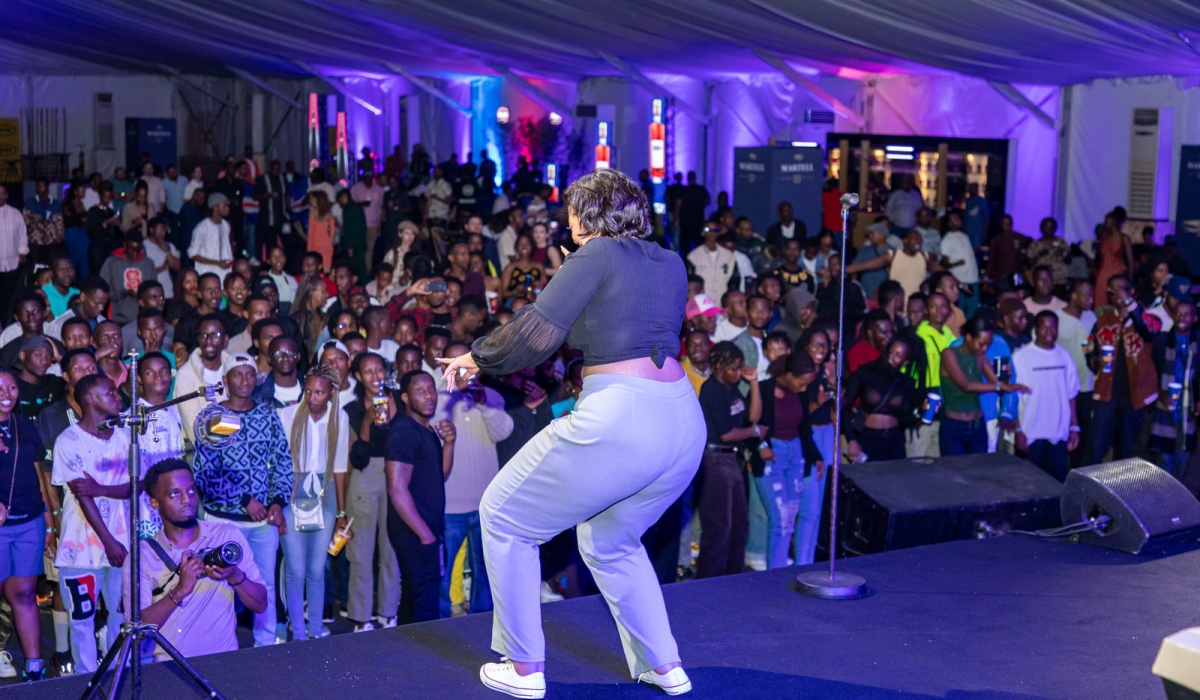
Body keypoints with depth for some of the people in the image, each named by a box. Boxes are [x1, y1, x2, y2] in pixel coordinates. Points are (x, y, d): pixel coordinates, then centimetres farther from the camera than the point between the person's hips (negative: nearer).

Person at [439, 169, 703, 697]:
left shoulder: (598, 254, -4)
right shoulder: (671, 264, 17)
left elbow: (537, 333, -12)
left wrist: (478, 357, 4)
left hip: (617, 423, -8)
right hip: (683, 422, 8)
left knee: (503, 515, 12)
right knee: (609, 543, 31)